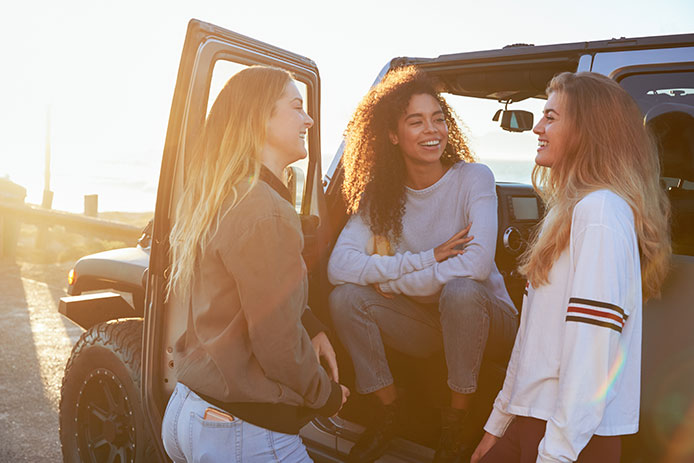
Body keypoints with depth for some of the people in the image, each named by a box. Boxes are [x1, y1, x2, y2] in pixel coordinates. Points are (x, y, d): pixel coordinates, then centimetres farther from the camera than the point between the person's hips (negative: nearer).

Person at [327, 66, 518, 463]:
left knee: (460, 289, -35)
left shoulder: (473, 178, -14)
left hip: (487, 319, -3)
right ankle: (389, 409, 2)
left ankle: (458, 418, -11)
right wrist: (426, 259, -27)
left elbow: (477, 264, -29)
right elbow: (339, 266, -19)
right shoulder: (380, 193, -4)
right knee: (346, 295, -18)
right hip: (424, 326, 3)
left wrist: (390, 279, -21)